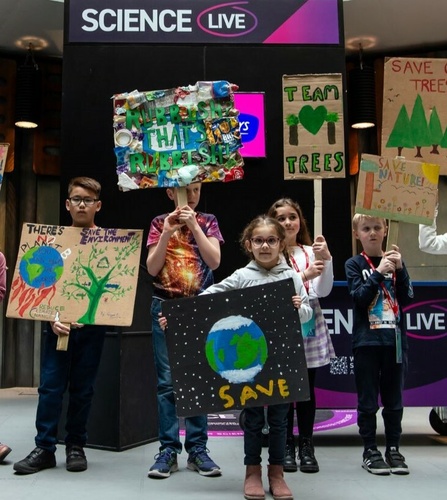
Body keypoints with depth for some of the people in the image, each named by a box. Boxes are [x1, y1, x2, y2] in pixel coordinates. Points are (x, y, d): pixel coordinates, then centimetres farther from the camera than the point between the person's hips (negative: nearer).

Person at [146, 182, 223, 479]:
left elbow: (214, 261, -7)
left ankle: (197, 449, 11)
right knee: (167, 381, 0)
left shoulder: (207, 221, 6)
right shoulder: (160, 223, 6)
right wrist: (167, 232, -13)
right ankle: (168, 449, 7)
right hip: (165, 308, 0)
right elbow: (152, 268, -2)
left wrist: (194, 225, -13)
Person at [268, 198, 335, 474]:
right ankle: (287, 447, 14)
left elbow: (323, 291, -1)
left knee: (308, 387, 7)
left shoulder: (311, 252, 7)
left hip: (310, 326, 3)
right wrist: (304, 276, -20)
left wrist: (326, 259, -13)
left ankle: (307, 447, 18)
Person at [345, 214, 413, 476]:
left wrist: (399, 269, -11)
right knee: (368, 400, 3)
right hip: (367, 341, -2)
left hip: (395, 339, 3)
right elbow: (360, 297, -12)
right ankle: (370, 450, 15)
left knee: (394, 399, 10)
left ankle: (393, 449, 22)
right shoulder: (354, 264, 0)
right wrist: (379, 272, -19)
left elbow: (406, 299, 0)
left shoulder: (395, 261, 8)